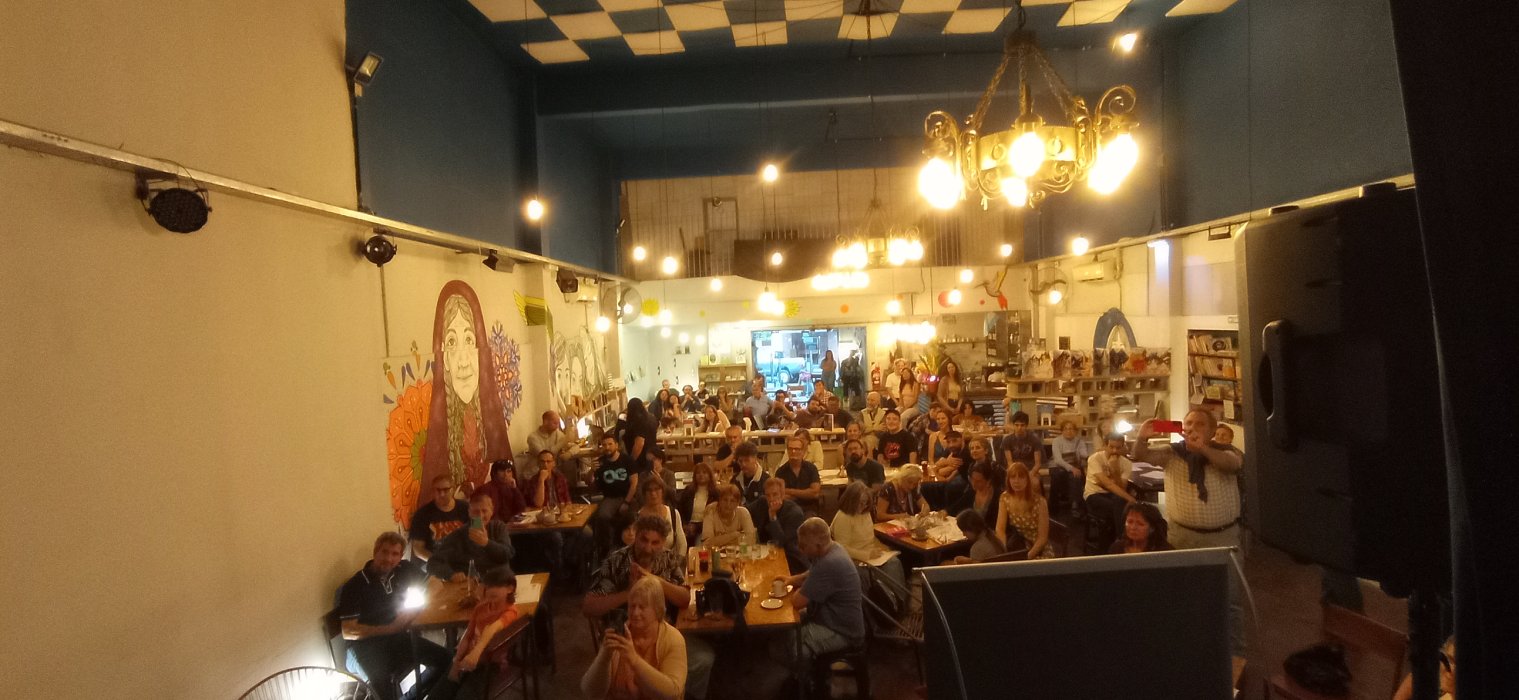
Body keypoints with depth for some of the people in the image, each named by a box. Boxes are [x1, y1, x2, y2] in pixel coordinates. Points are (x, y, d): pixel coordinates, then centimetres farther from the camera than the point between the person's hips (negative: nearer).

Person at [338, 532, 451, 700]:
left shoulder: (404, 569, 1)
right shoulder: (353, 586, -13)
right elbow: (348, 632, -15)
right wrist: (390, 629, -20)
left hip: (397, 637, 6)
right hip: (367, 645, -6)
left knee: (445, 659, -13)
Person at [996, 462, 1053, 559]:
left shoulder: (1039, 501, -15)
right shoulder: (1005, 498, -5)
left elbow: (1043, 537, -12)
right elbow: (1000, 529, -8)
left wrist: (1028, 556, -22)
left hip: (1039, 552, -3)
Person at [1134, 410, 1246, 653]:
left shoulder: (1225, 451, -2)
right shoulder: (1172, 453, 0)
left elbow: (1232, 464, -24)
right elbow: (1141, 456, -11)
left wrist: (1202, 448, -40)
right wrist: (1142, 438, -33)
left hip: (1223, 536, -1)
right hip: (1183, 537, 1)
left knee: (1230, 598, 8)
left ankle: (1234, 653, 22)